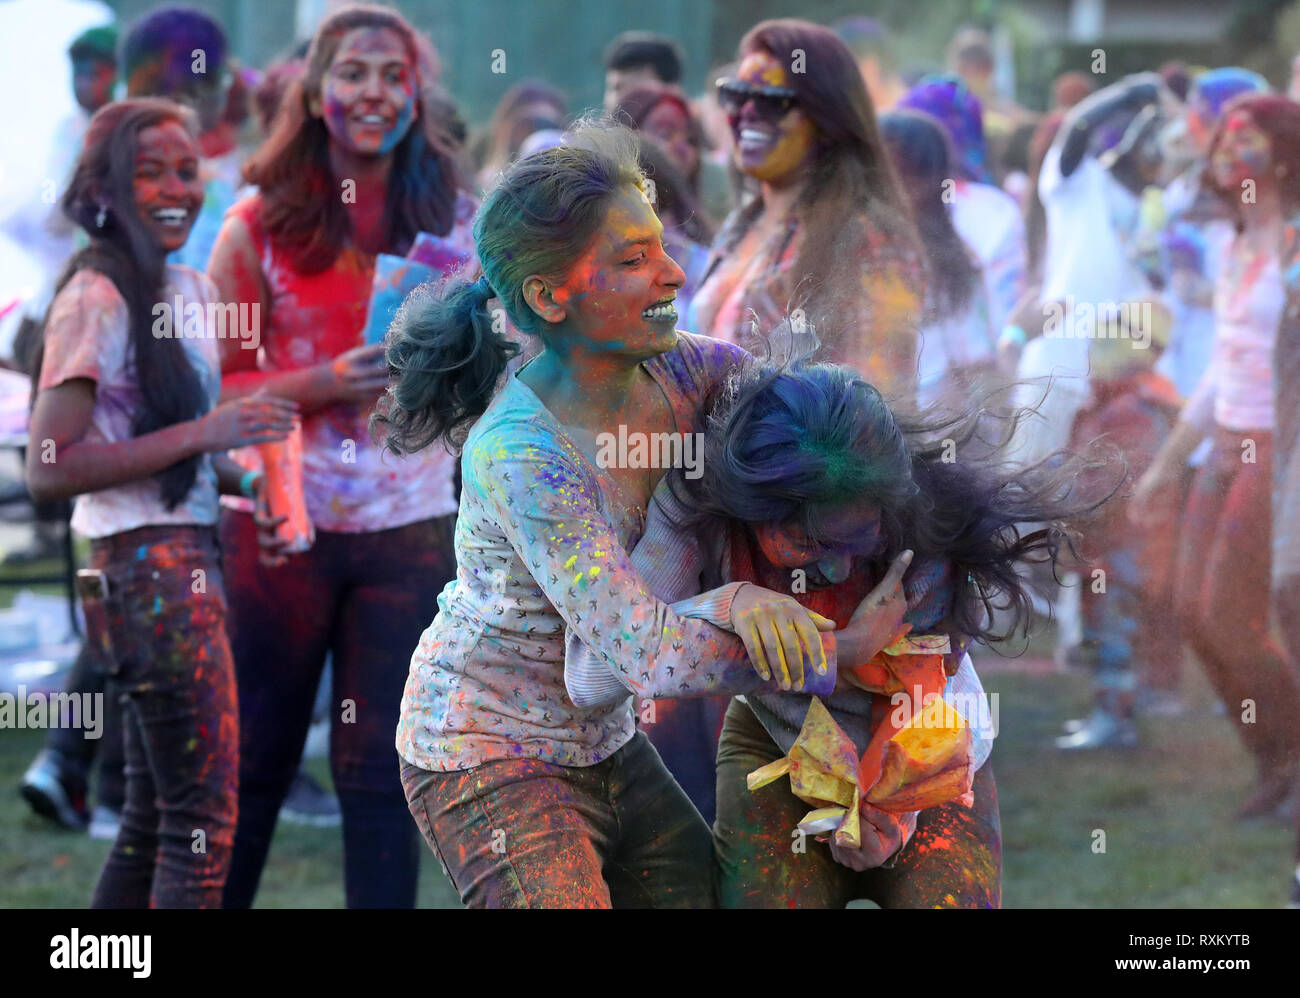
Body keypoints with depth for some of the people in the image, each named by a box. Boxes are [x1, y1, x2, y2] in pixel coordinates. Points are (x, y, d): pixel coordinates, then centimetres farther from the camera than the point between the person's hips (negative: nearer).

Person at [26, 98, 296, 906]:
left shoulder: (194, 292, 14)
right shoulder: (96, 300, -12)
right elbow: (49, 469, -19)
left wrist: (249, 482, 8)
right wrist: (202, 435, -20)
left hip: (192, 562, 9)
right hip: (146, 569, -9)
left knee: (155, 815, 12)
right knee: (205, 816, -9)